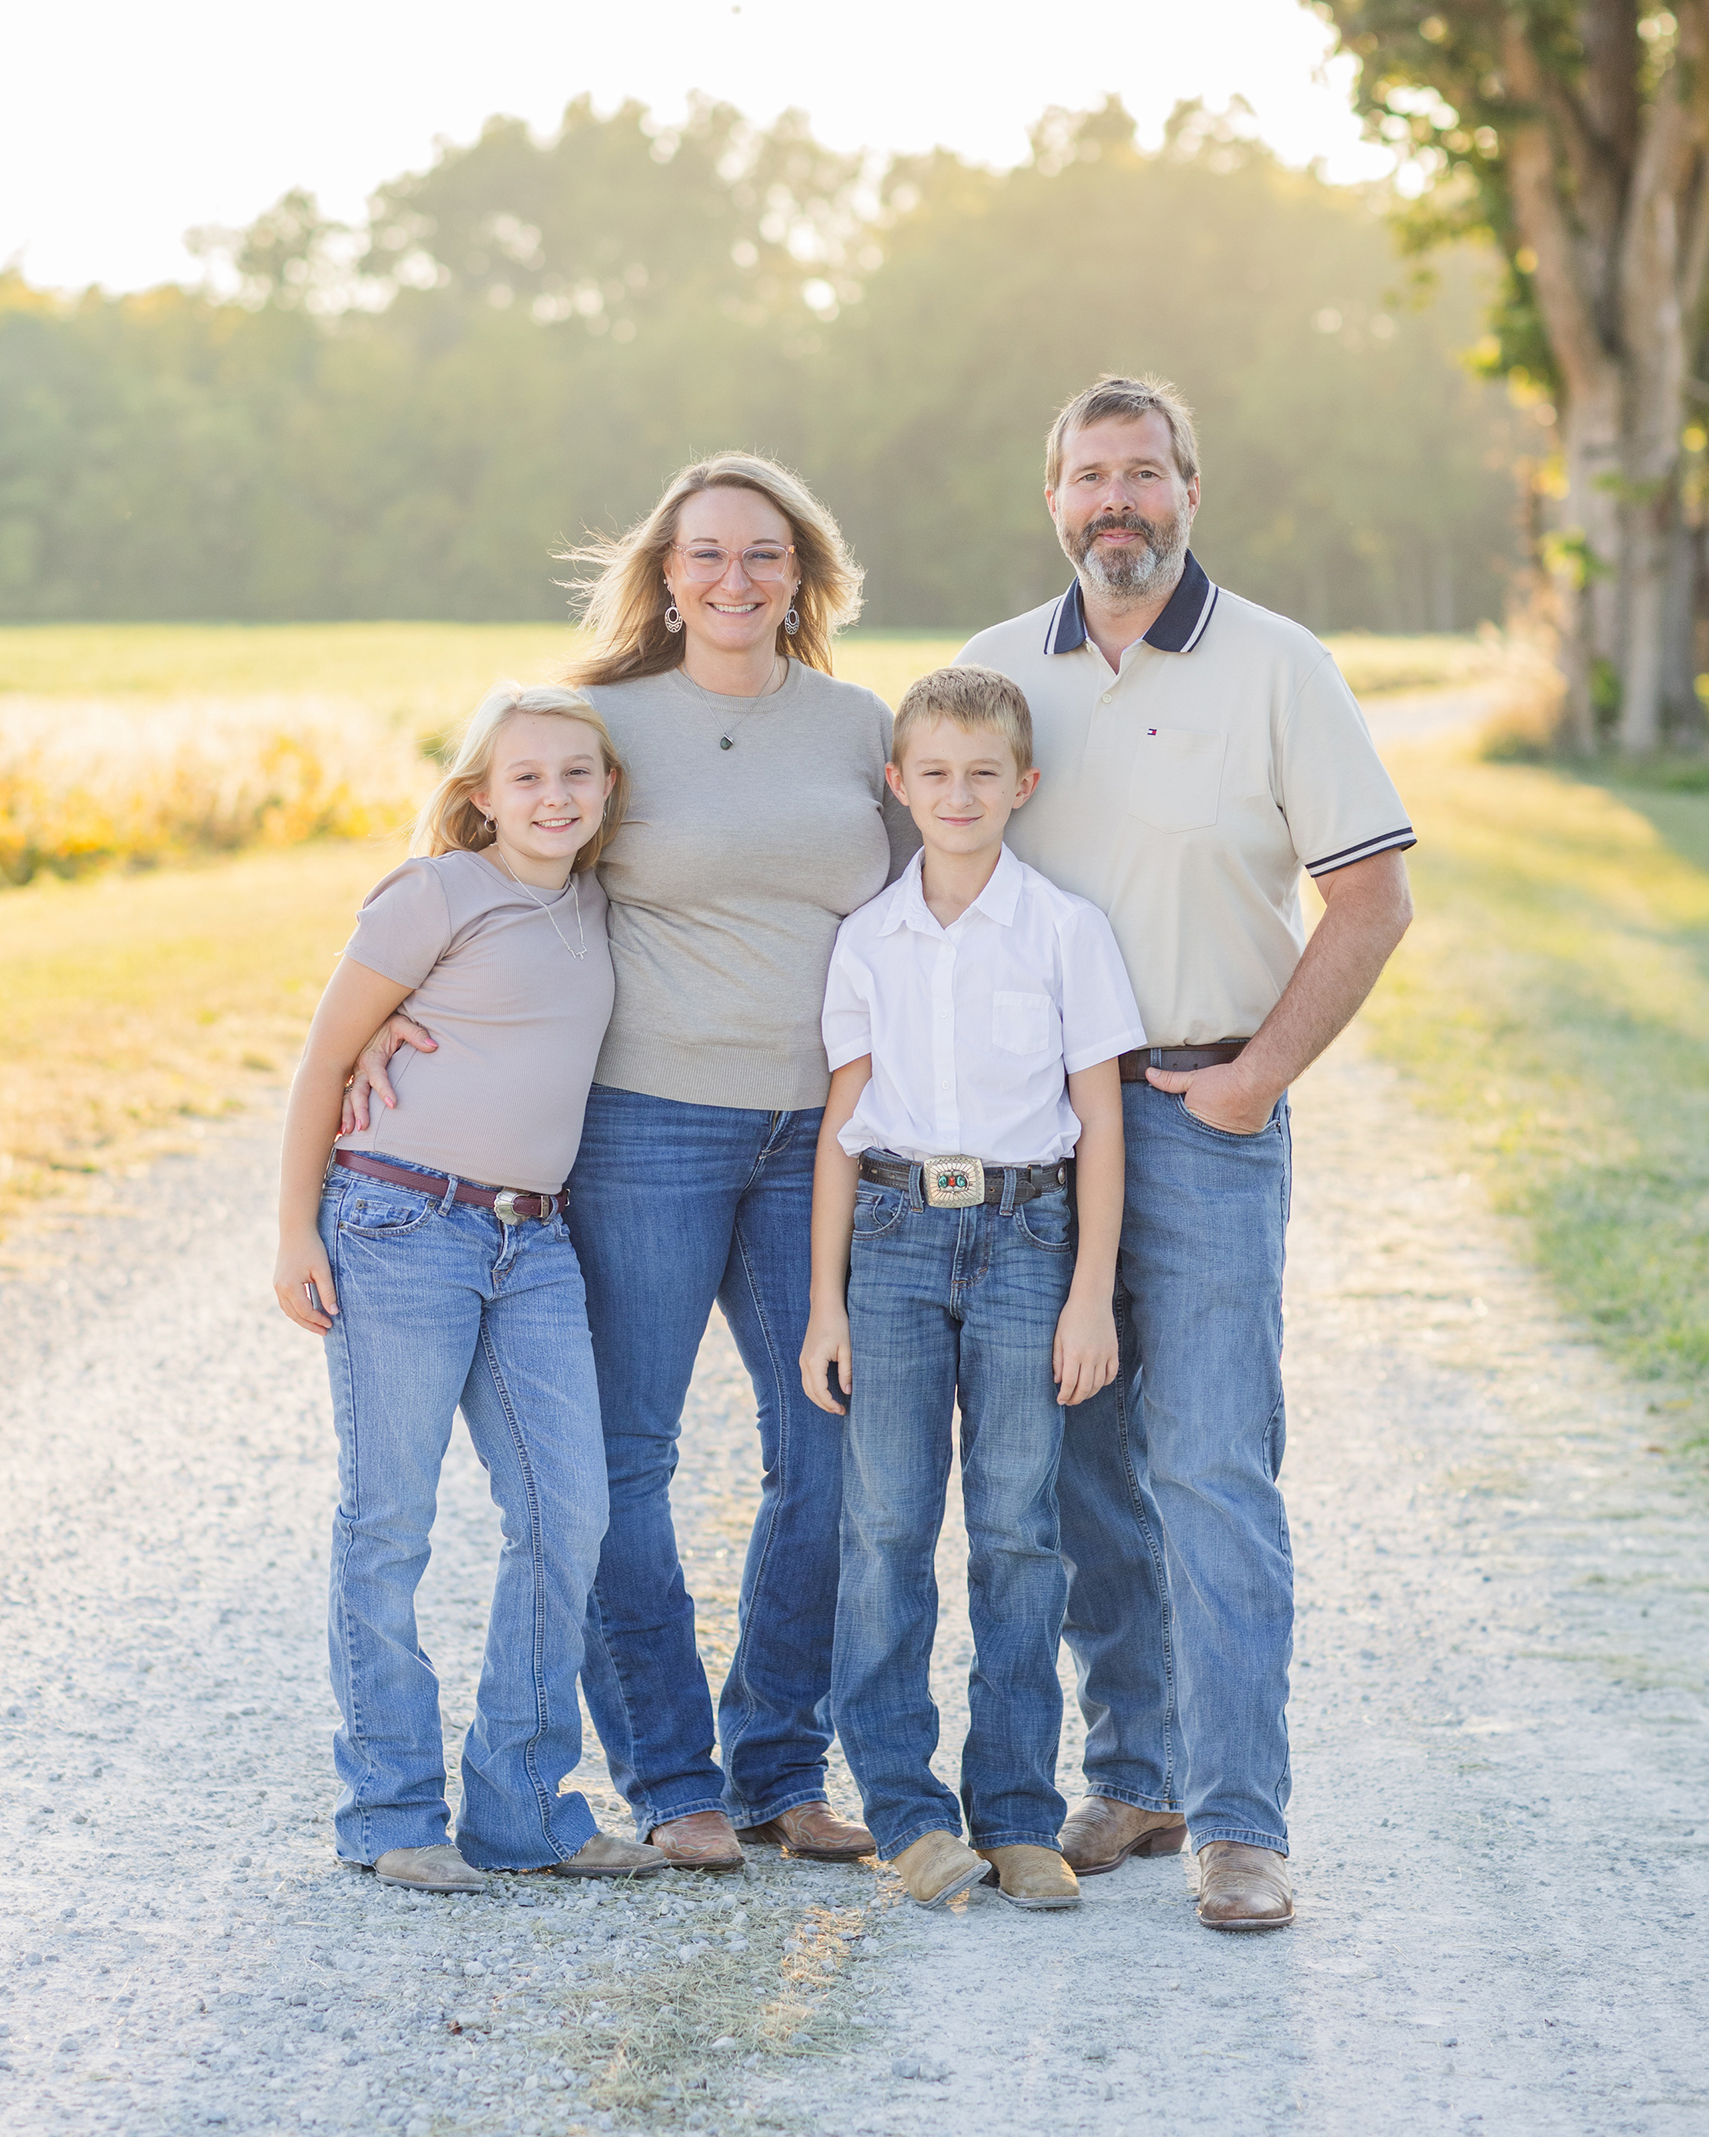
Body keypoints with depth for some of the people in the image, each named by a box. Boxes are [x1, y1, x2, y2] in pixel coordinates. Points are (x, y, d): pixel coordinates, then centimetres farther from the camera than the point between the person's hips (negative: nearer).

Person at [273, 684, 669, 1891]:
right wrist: (296, 1233, -5)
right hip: (400, 1226, -6)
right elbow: (328, 1058, -3)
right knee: (389, 1525, 0)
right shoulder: (438, 896, -6)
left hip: (534, 1246, 6)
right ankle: (392, 1815, 8)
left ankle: (524, 1809, 10)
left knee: (569, 1513, 0)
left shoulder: (597, 906, 12)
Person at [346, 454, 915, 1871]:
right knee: (626, 1453, 0)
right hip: (648, 1119, -3)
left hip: (816, 1132, 4)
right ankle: (671, 1780, 11)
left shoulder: (860, 727, 9)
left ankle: (783, 1770, 18)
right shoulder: (607, 724, -1)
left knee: (833, 1450, 5)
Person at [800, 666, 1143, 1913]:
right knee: (888, 1527, 0)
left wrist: (1092, 1294, -4)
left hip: (1024, 1238, -2)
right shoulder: (867, 941, 7)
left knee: (1019, 1528, 0)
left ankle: (1018, 1816, 8)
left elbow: (1100, 1122, 1)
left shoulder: (1067, 931, 0)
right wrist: (826, 1302, 5)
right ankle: (909, 1810, 8)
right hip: (895, 1237, 2)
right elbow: (843, 1126, 9)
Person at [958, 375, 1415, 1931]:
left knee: (1212, 1468, -9)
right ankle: (1134, 1776, 19)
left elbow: (1373, 895, -3)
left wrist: (1259, 1075, -9)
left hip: (1204, 1115, -4)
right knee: (1085, 1465, 8)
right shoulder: (995, 670, 8)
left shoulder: (1277, 668, -3)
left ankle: (1239, 1823, -6)